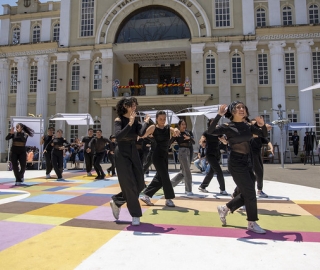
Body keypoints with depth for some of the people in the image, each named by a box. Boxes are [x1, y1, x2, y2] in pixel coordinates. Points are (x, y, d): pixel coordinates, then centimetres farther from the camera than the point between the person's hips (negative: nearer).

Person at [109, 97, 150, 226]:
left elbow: (141, 133, -9)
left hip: (133, 152, 7)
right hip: (122, 153, -7)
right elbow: (118, 137, -25)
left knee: (140, 184, 8)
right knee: (129, 185, -2)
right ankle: (135, 215, 12)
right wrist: (130, 123, -28)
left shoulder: (135, 120, 7)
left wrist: (145, 122, -3)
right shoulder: (119, 120, -9)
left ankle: (116, 201, 28)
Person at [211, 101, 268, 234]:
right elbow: (210, 131, -26)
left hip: (248, 161, 7)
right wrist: (219, 115, -32)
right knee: (250, 193, -3)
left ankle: (224, 208, 32)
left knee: (246, 194, 13)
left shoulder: (248, 126, 7)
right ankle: (252, 224, 16)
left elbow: (264, 135, 11)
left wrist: (262, 124, -8)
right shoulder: (227, 127, -11)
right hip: (236, 163, -7)